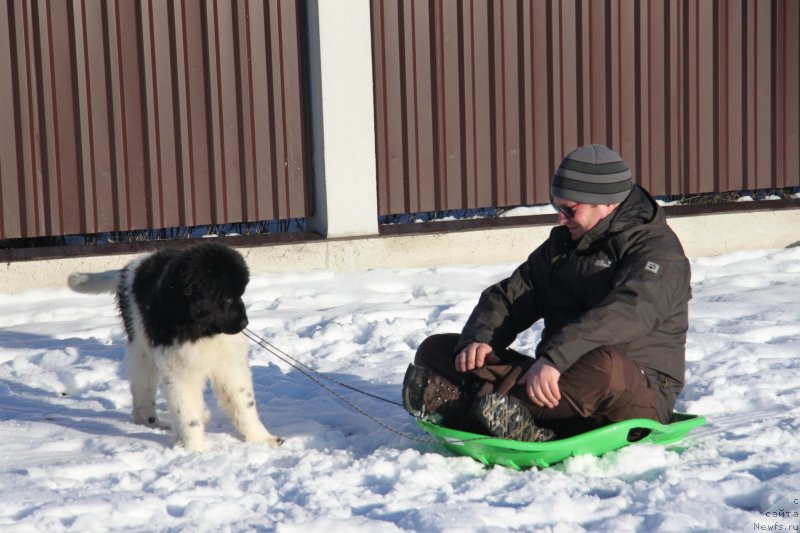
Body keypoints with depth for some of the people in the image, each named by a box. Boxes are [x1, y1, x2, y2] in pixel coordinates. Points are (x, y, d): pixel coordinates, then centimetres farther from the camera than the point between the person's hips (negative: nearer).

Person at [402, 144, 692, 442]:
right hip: (555, 377, 7)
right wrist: (478, 338, -10)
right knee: (435, 350, -2)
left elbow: (629, 312, -25)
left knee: (606, 366, -44)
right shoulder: (562, 243, 18)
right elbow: (510, 295, 14)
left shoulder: (656, 247, -6)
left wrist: (555, 358, -38)